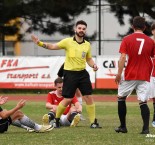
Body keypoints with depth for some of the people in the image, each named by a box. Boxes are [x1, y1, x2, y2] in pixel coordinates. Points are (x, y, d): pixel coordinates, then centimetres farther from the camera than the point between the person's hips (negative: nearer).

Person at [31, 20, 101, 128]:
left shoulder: (87, 44, 6)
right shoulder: (68, 41, -6)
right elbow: (53, 46, -5)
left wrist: (93, 65, -4)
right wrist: (40, 43, -18)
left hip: (82, 73, 4)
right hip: (70, 73, -4)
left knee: (88, 97, -2)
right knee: (67, 99, -3)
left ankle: (93, 122, 5)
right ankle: (56, 118, 18)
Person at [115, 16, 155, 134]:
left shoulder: (127, 40, -3)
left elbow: (123, 58, -10)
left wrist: (119, 73, -10)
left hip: (130, 75, -1)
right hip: (144, 77, 1)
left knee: (121, 98, 16)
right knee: (143, 102, 0)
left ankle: (123, 127, 17)